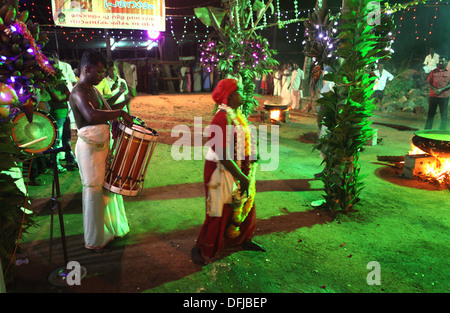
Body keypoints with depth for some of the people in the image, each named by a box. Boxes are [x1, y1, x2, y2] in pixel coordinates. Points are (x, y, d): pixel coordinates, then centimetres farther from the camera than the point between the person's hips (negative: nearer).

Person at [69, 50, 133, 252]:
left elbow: (106, 110, 25)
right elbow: (92, 116, -38)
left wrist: (125, 102, 11)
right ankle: (94, 241, 19)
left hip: (102, 145, 10)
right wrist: (121, 113, -29)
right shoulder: (78, 93, -18)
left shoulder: (93, 90, 13)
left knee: (108, 188, 19)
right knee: (93, 192, 2)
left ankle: (109, 229, 37)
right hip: (89, 149, -10)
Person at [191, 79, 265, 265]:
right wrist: (241, 177, -22)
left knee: (246, 206, 20)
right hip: (222, 171, -9)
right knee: (220, 213, 3)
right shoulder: (223, 117, -23)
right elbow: (223, 155, -27)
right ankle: (200, 249, 22)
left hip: (239, 170, 9)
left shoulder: (236, 114, 6)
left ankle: (243, 240, 41)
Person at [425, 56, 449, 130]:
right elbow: (429, 82, 9)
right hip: (433, 95, 3)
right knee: (431, 113, 8)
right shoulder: (434, 71, 9)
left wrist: (441, 90, -15)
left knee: (443, 115, 1)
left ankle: (442, 131, 5)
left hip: (444, 96, -3)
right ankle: (427, 130, 13)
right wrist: (434, 89, -8)